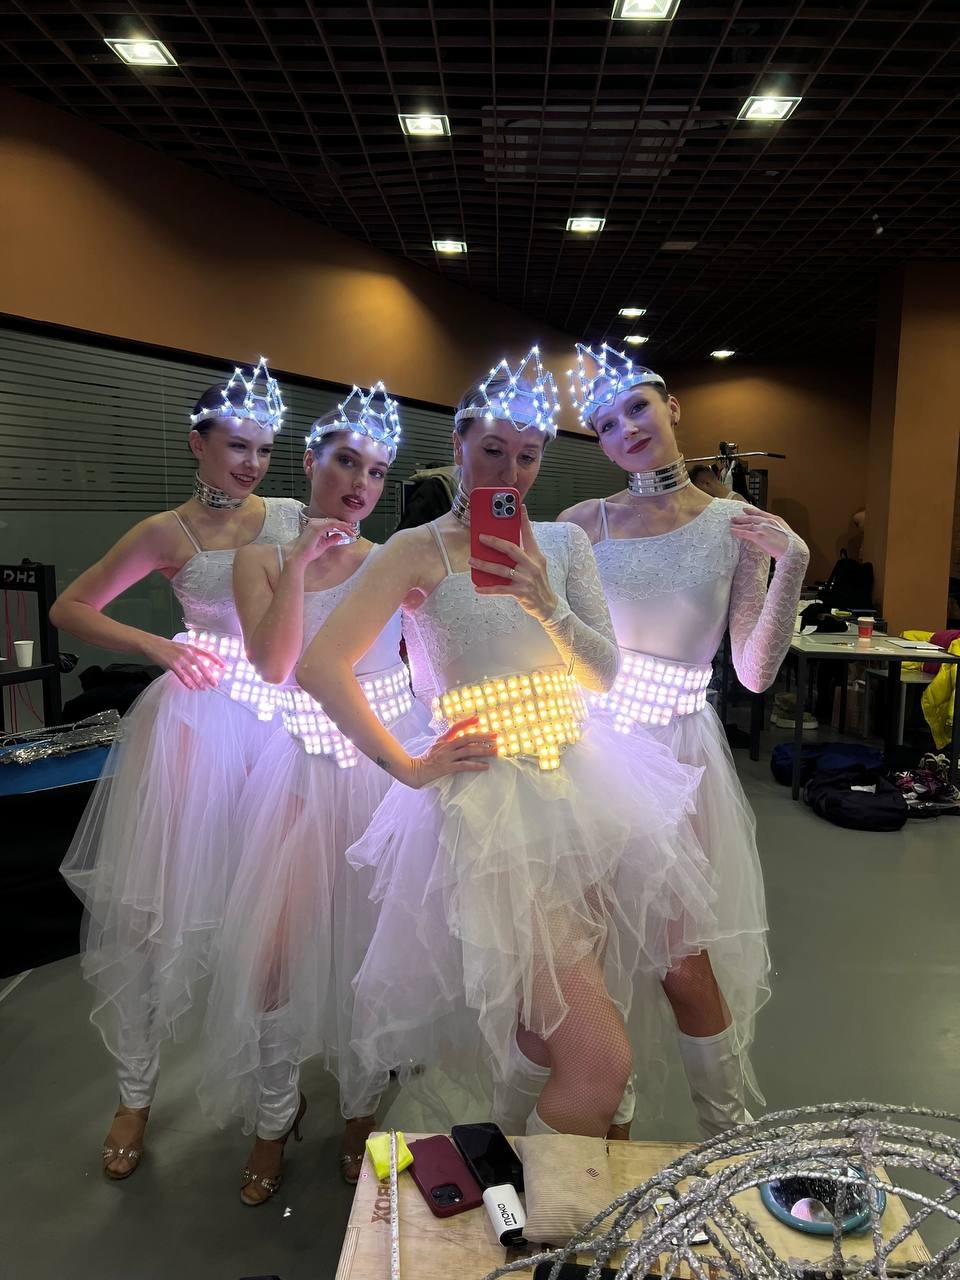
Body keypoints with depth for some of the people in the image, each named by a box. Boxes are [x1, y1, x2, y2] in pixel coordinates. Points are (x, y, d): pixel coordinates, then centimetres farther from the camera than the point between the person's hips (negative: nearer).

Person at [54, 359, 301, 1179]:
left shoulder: (291, 516, 4)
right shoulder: (170, 533, -3)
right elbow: (69, 610, 0)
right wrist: (160, 646, -13)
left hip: (280, 716, 3)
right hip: (198, 717, -2)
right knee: (151, 907, 2)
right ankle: (137, 1092, 24)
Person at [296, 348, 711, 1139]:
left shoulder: (562, 543, 10)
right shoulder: (420, 552, -5)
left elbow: (606, 675, 5)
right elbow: (320, 667, -14)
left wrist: (548, 604, -11)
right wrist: (408, 769, -11)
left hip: (581, 783, 6)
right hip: (490, 800, -6)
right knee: (602, 1065, -8)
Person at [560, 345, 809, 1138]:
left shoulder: (735, 526, 0)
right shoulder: (585, 522, 3)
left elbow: (755, 673, -5)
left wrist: (792, 566, -13)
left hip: (677, 753, -1)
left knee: (683, 958, 0)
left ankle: (729, 1132, 26)